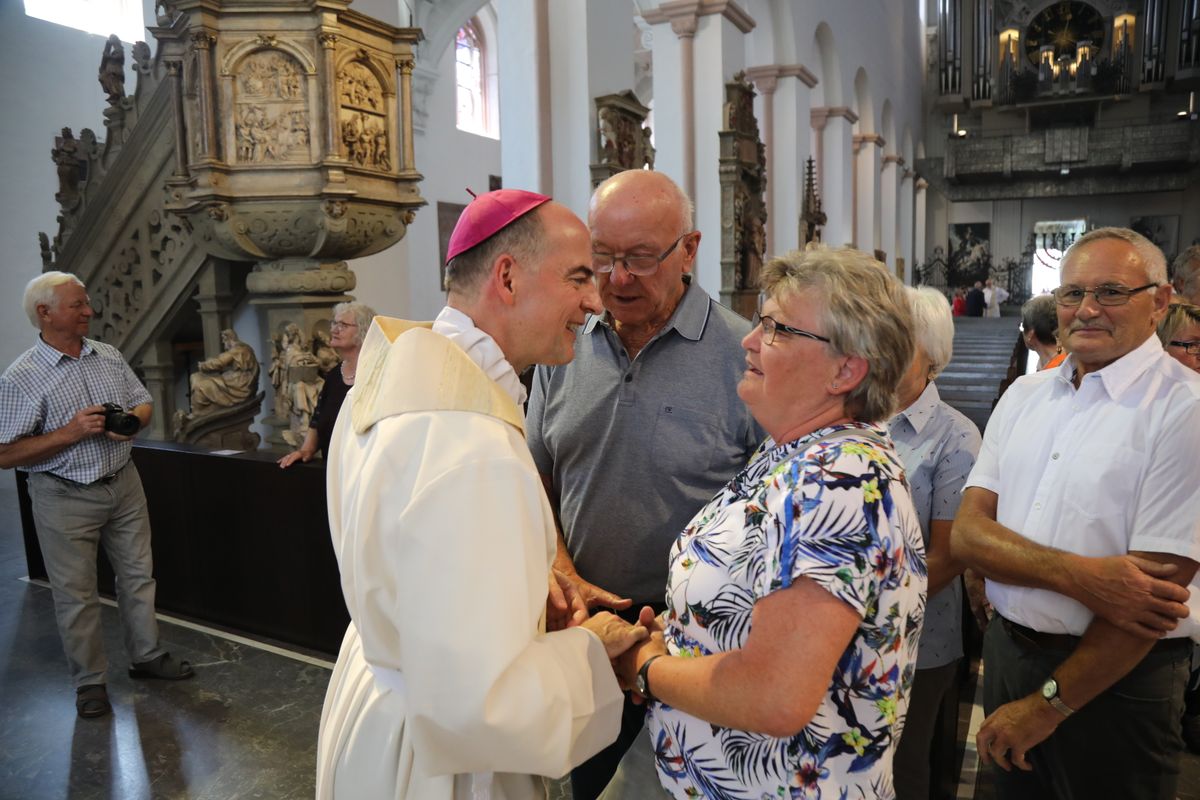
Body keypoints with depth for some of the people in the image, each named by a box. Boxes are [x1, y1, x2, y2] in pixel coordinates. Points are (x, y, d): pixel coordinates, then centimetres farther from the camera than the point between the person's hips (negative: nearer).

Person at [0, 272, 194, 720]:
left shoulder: (110, 356, 2)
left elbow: (143, 403, 12)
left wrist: (132, 421, -11)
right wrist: (71, 432, -23)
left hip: (124, 484, 5)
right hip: (65, 498, -5)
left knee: (138, 575, 15)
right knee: (76, 594, 8)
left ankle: (146, 655, 33)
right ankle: (89, 681, 24)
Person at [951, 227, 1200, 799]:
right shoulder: (1025, 396, 3)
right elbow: (966, 534, -4)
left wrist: (1046, 705, -14)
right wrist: (1078, 575, -22)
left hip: (1115, 683, -5)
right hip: (1008, 650, 5)